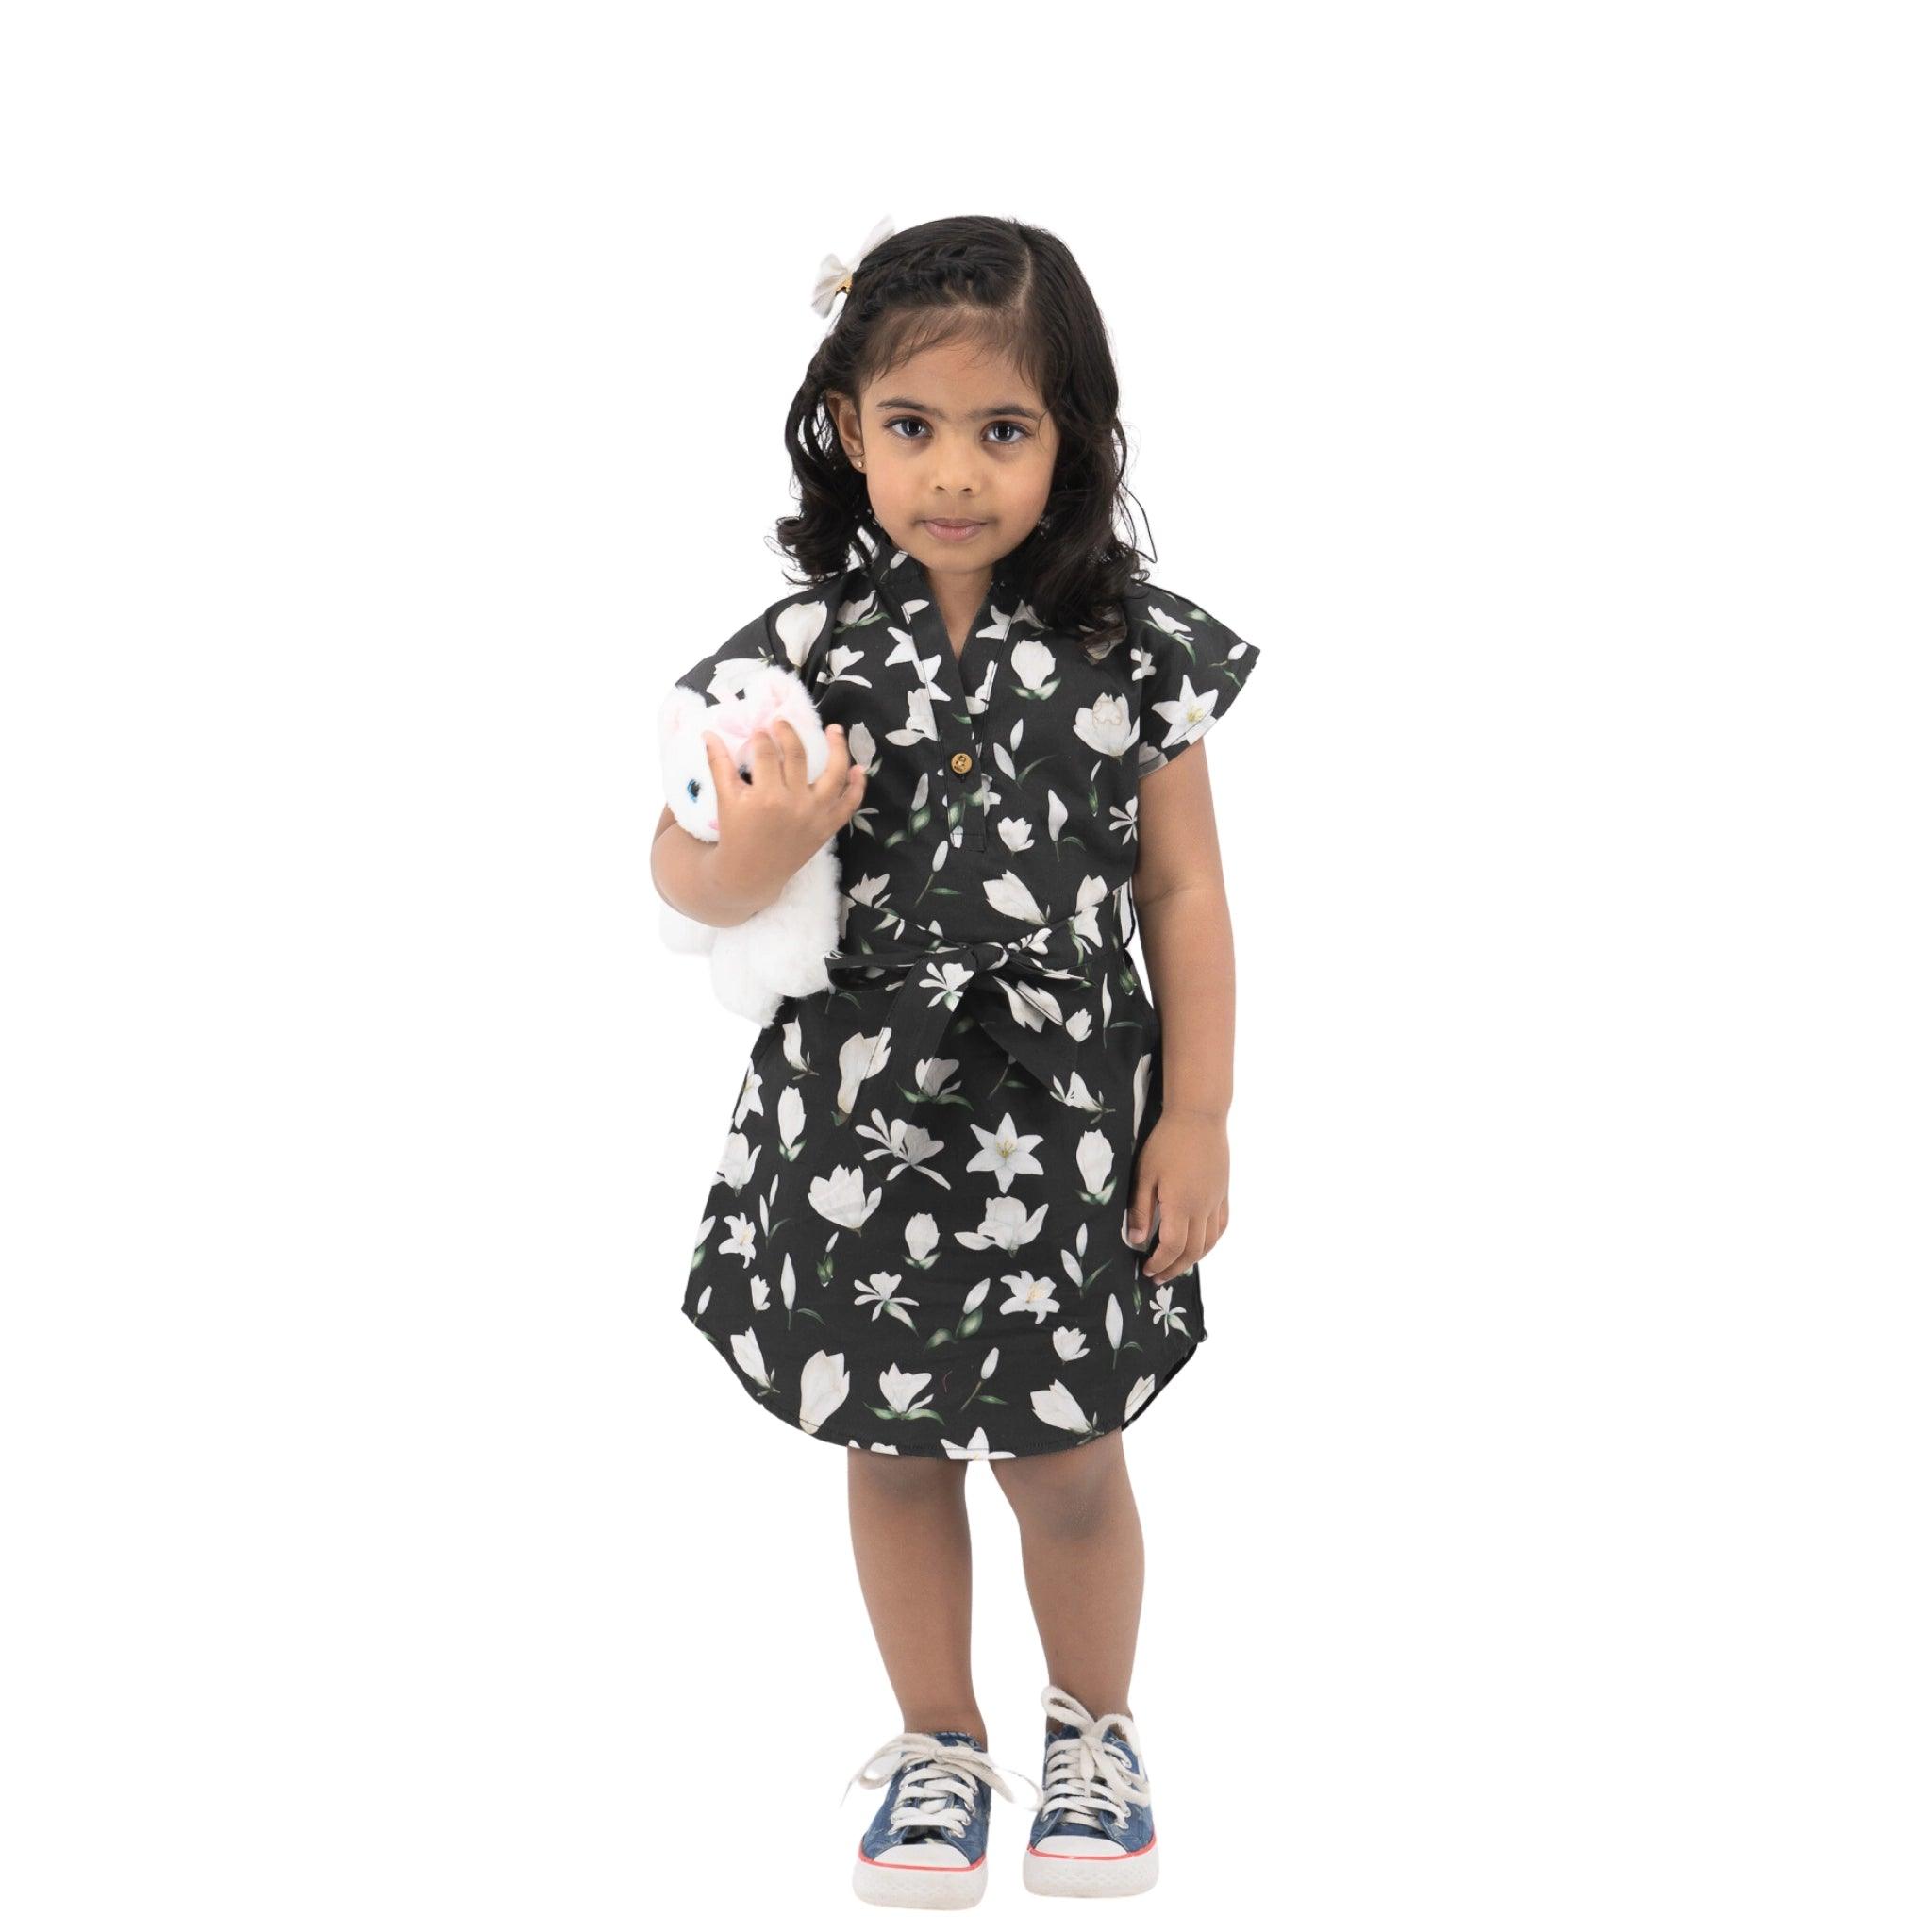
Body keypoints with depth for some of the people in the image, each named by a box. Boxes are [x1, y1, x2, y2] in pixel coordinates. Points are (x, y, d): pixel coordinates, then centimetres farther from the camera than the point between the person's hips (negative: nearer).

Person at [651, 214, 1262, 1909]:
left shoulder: (1132, 649, -7)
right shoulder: (807, 649, -6)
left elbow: (1182, 891, -2)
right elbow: (684, 875, -3)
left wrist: (1197, 1116, -3)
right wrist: (755, 851, -26)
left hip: (1064, 1116, -1)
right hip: (865, 1120, 1)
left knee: (1067, 1456, 11)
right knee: (894, 1449, 15)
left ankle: (1094, 1729, 38)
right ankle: (939, 1742, 37)